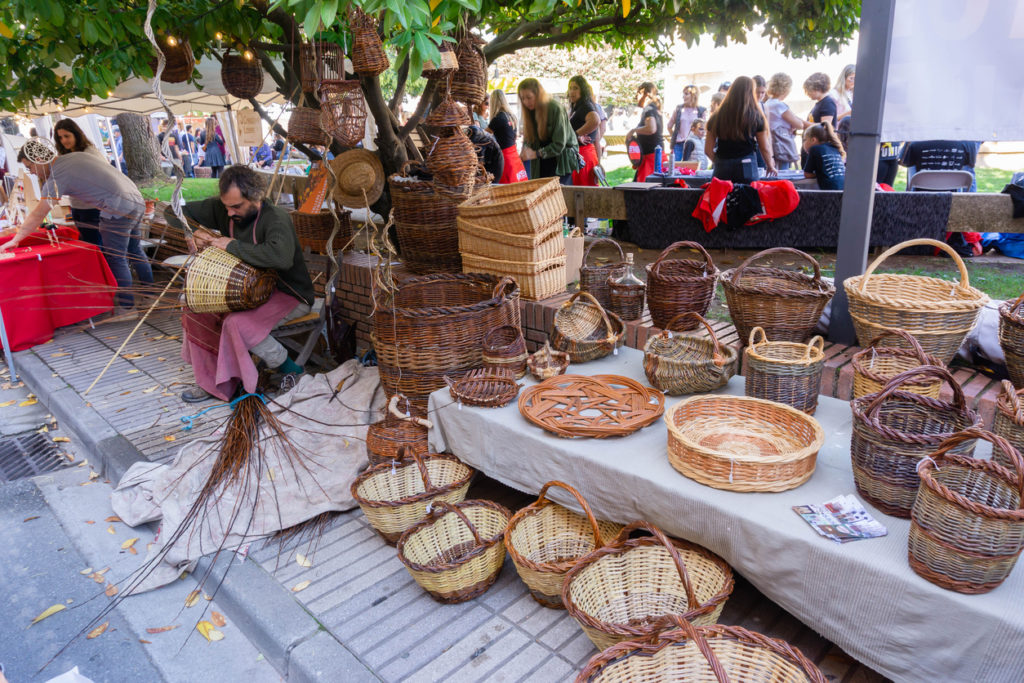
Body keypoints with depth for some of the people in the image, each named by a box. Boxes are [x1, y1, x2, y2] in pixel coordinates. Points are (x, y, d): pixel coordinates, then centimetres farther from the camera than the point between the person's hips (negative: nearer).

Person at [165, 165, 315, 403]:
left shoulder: (276, 218, -26)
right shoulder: (221, 209, -3)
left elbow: (281, 257, -48)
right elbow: (174, 212, 10)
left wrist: (232, 246, -34)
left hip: (289, 295, -8)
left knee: (237, 323, -30)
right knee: (195, 309, -2)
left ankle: (290, 371, -10)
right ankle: (211, 383, 8)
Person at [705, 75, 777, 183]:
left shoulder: (717, 117, 3)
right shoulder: (756, 116, -1)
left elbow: (708, 150, 5)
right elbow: (765, 148, 5)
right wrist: (770, 166, 23)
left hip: (722, 170, 2)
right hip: (747, 168, -2)